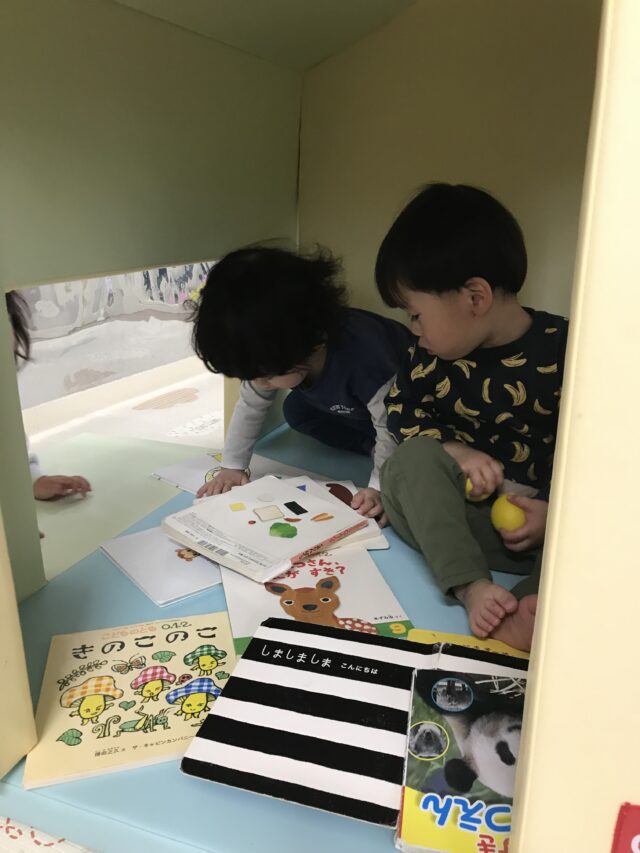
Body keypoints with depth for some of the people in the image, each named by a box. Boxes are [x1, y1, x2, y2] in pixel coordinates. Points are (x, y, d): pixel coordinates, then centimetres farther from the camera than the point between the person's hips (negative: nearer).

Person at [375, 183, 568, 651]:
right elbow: (402, 409, 3)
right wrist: (454, 449, -15)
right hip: (461, 511, 2)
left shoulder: (563, 351, -13)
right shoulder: (432, 356, -4)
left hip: (544, 513, -2)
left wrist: (556, 512, -20)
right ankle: (472, 585, -36)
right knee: (415, 457, -25)